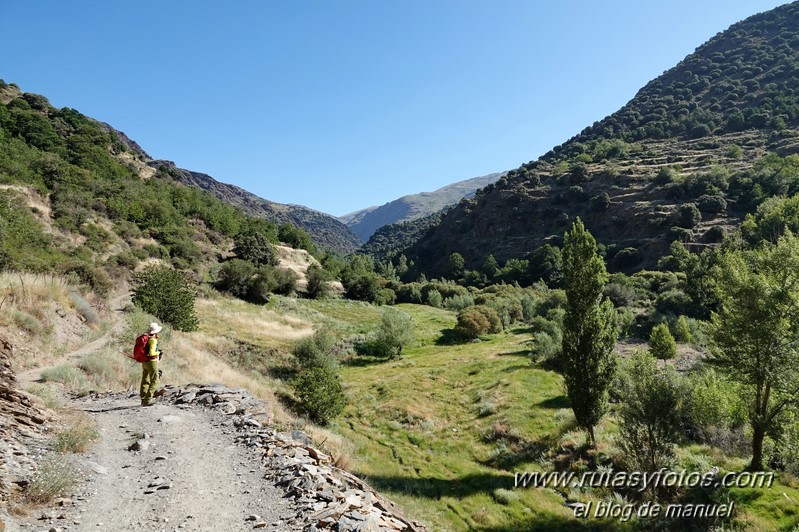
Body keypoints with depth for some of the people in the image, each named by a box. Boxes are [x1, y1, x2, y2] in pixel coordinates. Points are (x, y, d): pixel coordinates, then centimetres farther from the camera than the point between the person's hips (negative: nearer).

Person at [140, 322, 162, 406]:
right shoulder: (153, 340, -18)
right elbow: (151, 353, -26)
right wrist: (158, 352, -7)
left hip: (144, 362, 9)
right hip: (152, 362, -9)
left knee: (145, 381, 16)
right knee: (154, 381, -4)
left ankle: (143, 400, 24)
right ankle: (147, 400, -11)